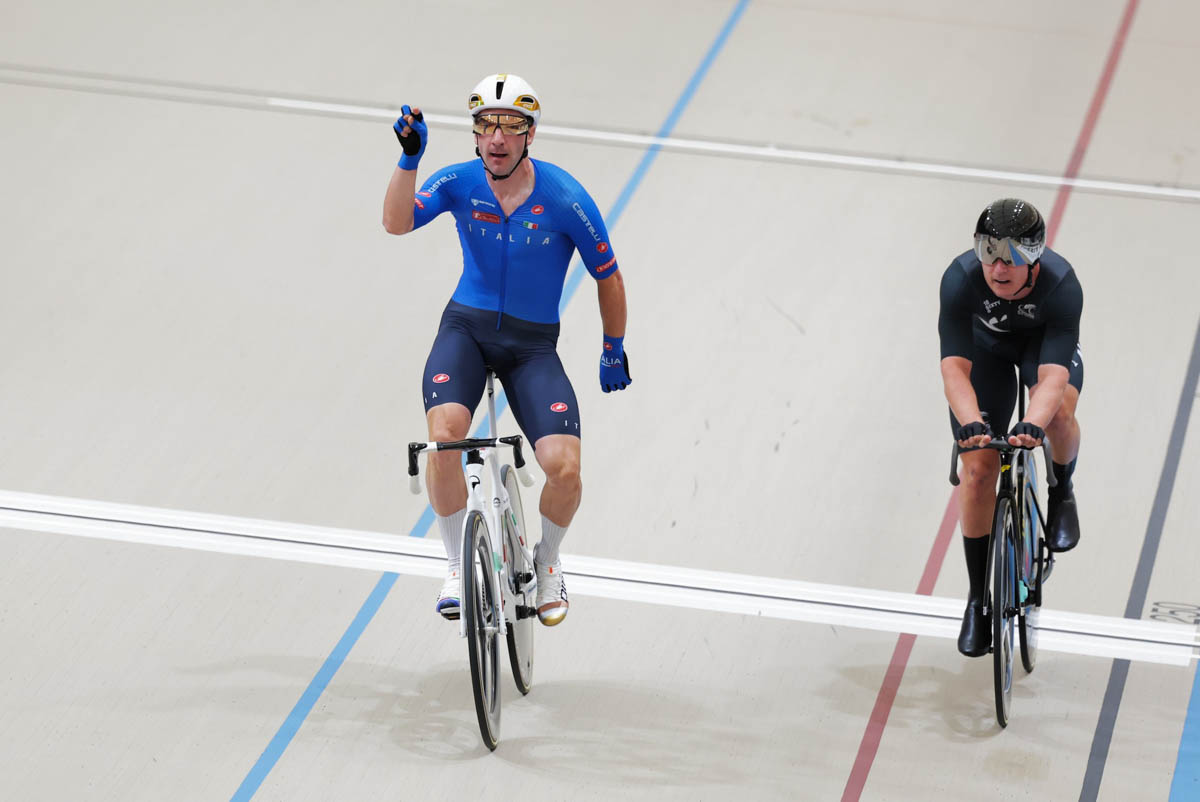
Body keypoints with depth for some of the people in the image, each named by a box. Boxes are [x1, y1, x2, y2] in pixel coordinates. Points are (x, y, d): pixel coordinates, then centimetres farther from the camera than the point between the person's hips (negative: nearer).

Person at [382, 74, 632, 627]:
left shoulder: (564, 199, -14)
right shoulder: (459, 182, -8)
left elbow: (608, 278, 0)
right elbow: (396, 222, -24)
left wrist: (614, 348, 9)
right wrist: (409, 158, -36)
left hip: (532, 347, -1)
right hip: (467, 328, 1)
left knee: (565, 468, -19)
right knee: (444, 433, -29)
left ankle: (547, 560, 15)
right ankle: (456, 565, -9)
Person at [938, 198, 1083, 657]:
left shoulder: (1062, 286, -37)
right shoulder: (961, 279, -35)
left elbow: (1053, 373, -44)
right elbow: (955, 366, -39)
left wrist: (1033, 425, -63)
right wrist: (970, 422, -57)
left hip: (1045, 340, -1)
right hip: (985, 344, 1)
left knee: (1059, 411, -34)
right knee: (979, 468, -7)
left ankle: (1062, 491, 0)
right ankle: (978, 598, 9)